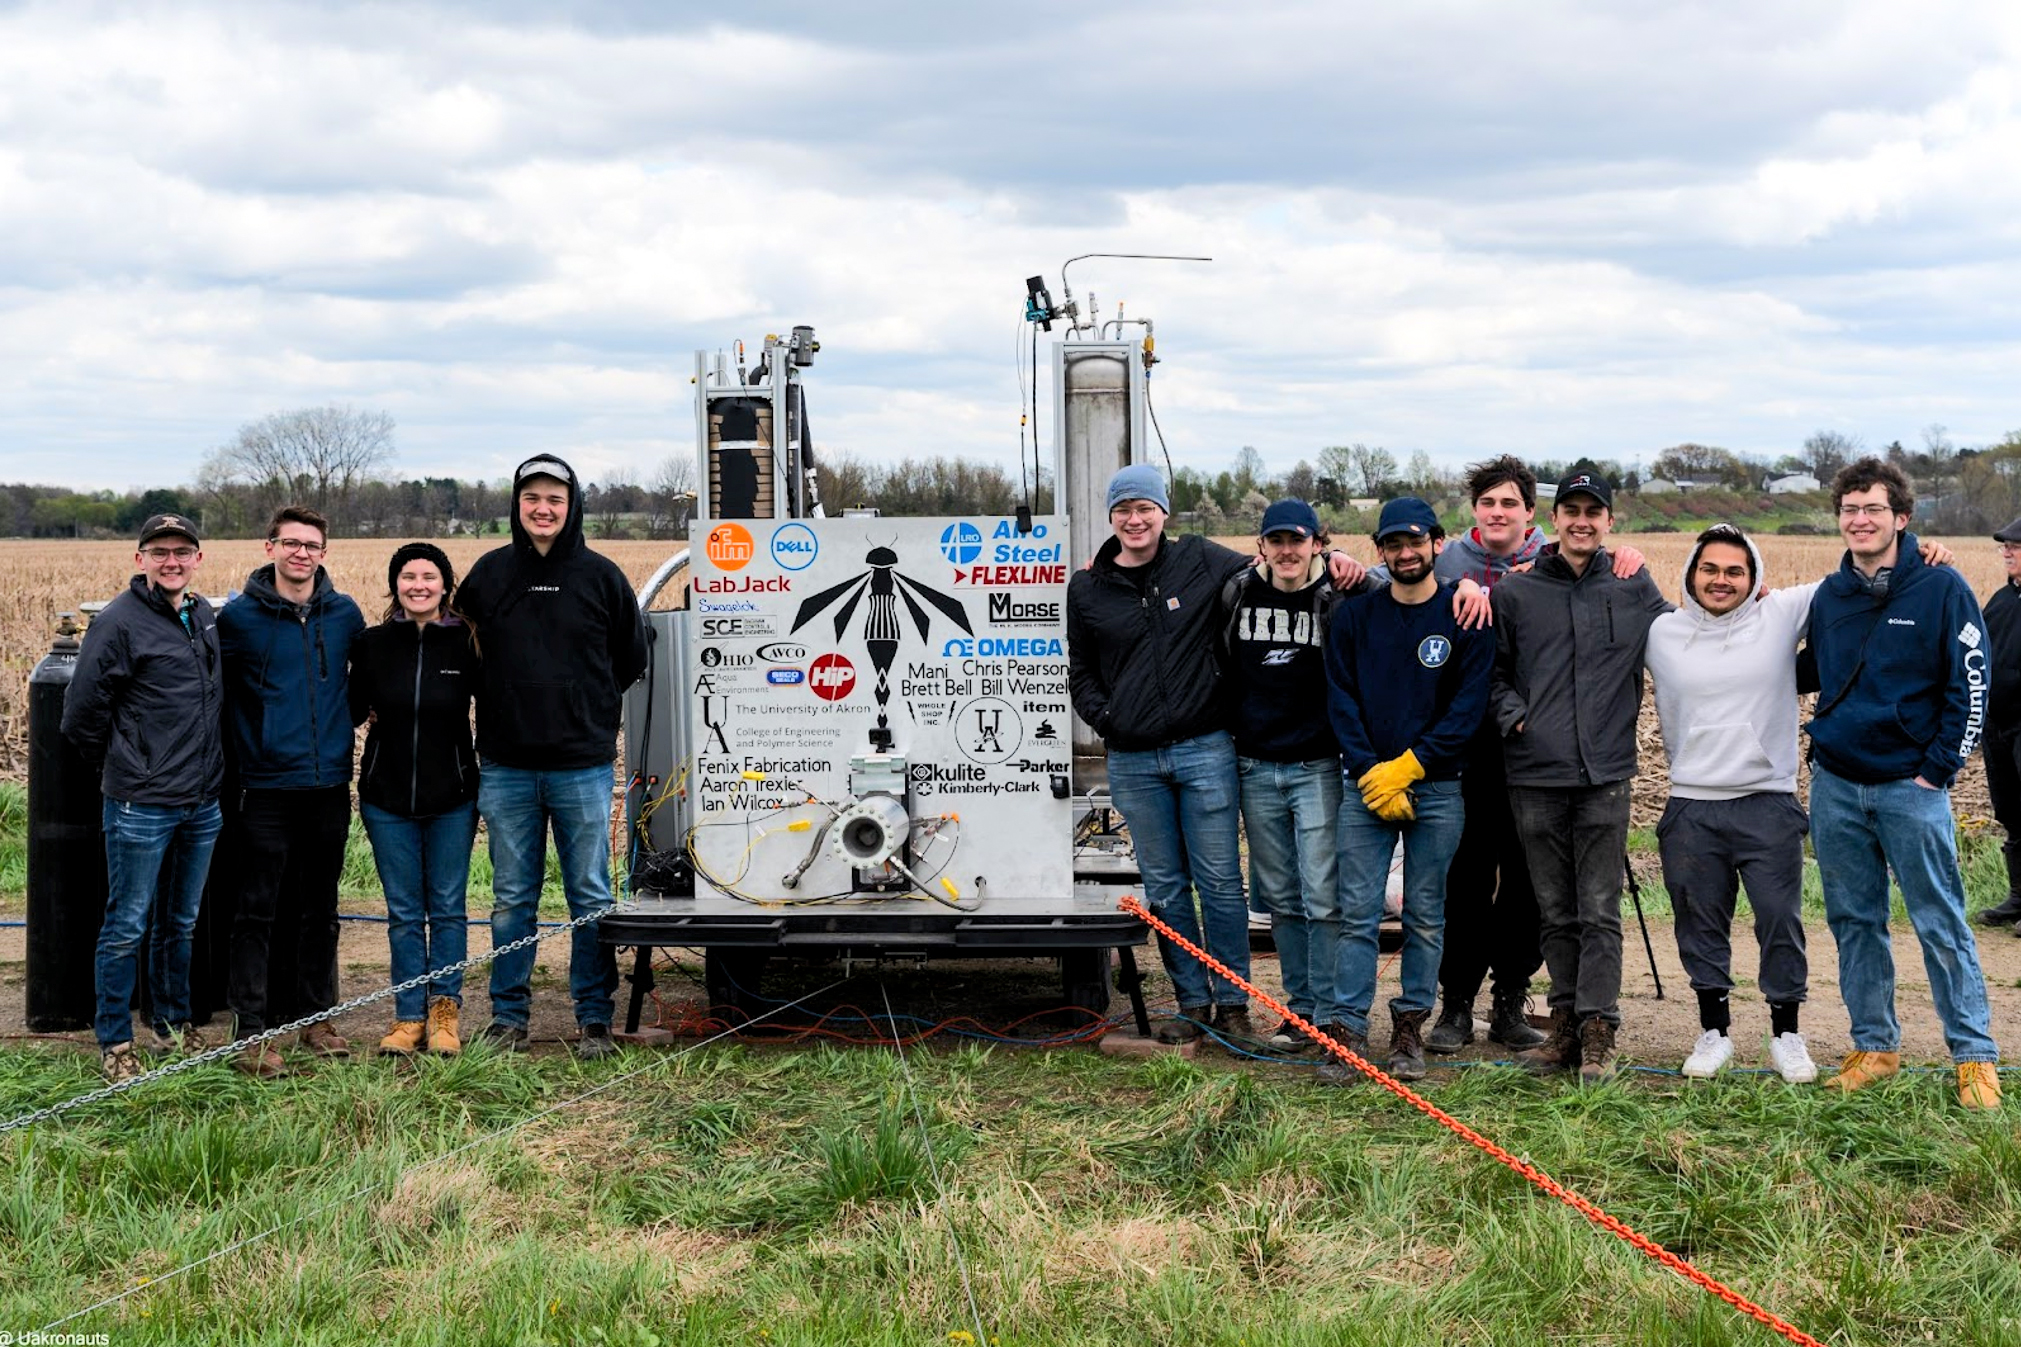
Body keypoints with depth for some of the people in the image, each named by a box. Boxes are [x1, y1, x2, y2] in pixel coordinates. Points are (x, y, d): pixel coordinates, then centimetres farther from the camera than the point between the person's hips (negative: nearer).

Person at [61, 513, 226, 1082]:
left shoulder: (207, 619, 9)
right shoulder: (119, 622, -12)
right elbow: (82, 713, -10)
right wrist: (121, 767, 1)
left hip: (202, 804, 6)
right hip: (141, 806, -6)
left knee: (181, 923, 17)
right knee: (127, 927, 2)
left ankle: (173, 1024, 30)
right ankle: (115, 1043, 11)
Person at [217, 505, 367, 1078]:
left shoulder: (345, 615, 5)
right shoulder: (239, 617, -4)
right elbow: (215, 691, 4)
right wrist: (245, 747, 2)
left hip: (329, 786, 3)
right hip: (267, 787, -3)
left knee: (320, 909, 13)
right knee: (258, 911, -3)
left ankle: (315, 1014, 24)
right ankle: (251, 1031, 1)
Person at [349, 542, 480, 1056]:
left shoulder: (466, 643, -5)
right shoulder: (373, 644, -1)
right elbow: (353, 710, 7)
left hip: (452, 797, -1)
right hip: (387, 797, 1)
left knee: (447, 907, 5)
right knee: (403, 911, 7)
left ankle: (445, 1011, 16)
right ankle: (409, 1017, 14)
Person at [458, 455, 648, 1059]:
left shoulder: (601, 576, 1)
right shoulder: (488, 573, 4)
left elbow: (630, 658, 12)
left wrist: (591, 710, 9)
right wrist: (502, 703, 11)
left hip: (583, 765, -1)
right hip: (506, 766, 1)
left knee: (591, 897, 3)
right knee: (511, 898, 8)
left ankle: (595, 1019, 11)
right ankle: (508, 1015, 17)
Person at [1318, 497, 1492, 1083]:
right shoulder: (1354, 618, 6)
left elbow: (1468, 708, -5)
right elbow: (1341, 703, 3)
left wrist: (1407, 766, -12)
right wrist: (1370, 774, -9)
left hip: (1436, 787, -1)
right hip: (1365, 787, 1)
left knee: (1426, 917, 5)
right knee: (1358, 914, -4)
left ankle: (1410, 1027, 14)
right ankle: (1348, 1031, -1)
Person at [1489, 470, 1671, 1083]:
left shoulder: (1635, 590, 8)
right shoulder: (1514, 591, 7)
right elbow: (1492, 669, 11)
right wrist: (1511, 713, -3)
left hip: (1605, 777, -1)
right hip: (1535, 777, 1)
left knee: (1600, 911, -2)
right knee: (1555, 912, 8)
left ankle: (1597, 1034, 1)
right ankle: (1565, 1025, 16)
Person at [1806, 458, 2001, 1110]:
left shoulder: (1942, 589, -6)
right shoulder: (1828, 596, 7)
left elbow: (1970, 688, -6)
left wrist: (1938, 770, -9)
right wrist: (1821, 750, 13)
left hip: (1911, 787, -5)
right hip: (1835, 787, 5)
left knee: (1941, 925, -2)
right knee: (1854, 922, 10)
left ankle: (1974, 1055, 6)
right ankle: (1875, 1045, 20)